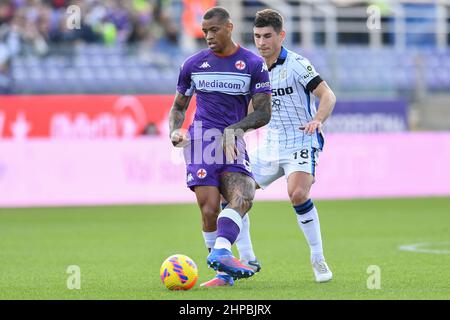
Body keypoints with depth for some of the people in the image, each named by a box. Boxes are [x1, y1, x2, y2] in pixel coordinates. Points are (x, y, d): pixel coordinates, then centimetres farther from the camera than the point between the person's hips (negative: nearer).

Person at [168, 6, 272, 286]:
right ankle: (224, 269, -5)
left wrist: (234, 129, -16)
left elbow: (264, 113, 0)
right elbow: (179, 107, 20)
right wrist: (175, 131, -2)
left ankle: (219, 254, -36)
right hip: (202, 136, 0)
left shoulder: (253, 64, 4)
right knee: (210, 208, -15)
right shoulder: (193, 64, 10)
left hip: (233, 143, 0)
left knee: (243, 197, -25)